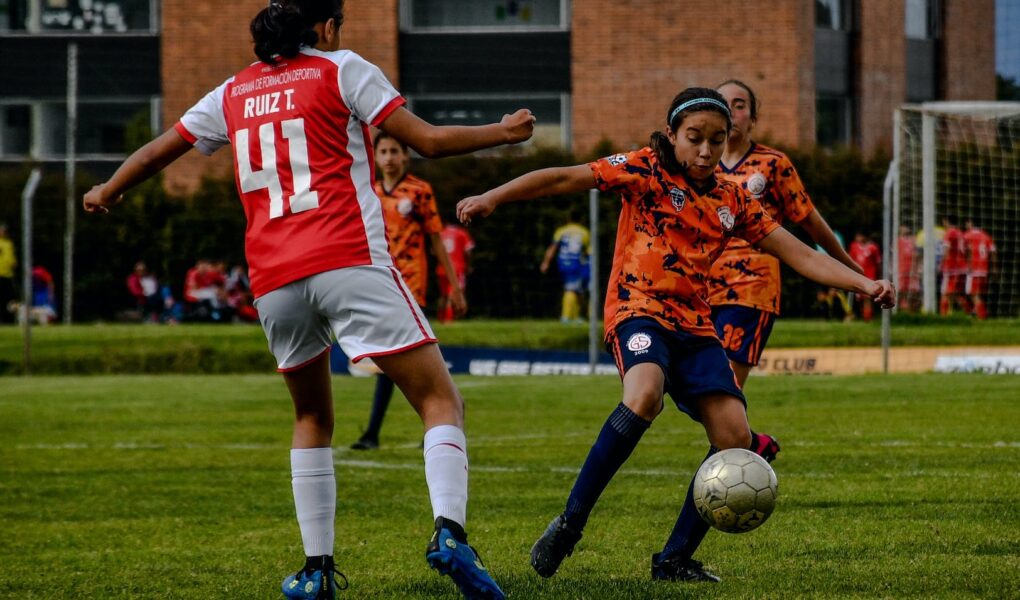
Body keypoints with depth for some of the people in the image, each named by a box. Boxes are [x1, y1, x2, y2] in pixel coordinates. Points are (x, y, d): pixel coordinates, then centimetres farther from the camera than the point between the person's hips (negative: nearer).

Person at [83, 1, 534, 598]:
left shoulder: (233, 94, 19)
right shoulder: (341, 69, 6)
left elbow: (155, 152, 28)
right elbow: (429, 140, 2)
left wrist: (108, 192, 48)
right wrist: (505, 133, 18)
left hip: (273, 280, 5)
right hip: (349, 260, -5)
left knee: (312, 418, 23)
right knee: (441, 399, -4)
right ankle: (449, 531, -27)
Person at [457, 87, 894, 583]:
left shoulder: (731, 200, 13)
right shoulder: (645, 170, -1)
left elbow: (801, 255, 12)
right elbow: (565, 179, -9)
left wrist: (863, 284, 1)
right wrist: (493, 198, -20)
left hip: (694, 323, 6)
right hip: (639, 307, -6)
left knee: (736, 438, -10)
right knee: (645, 393, -36)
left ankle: (675, 559, 3)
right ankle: (569, 524, -27)